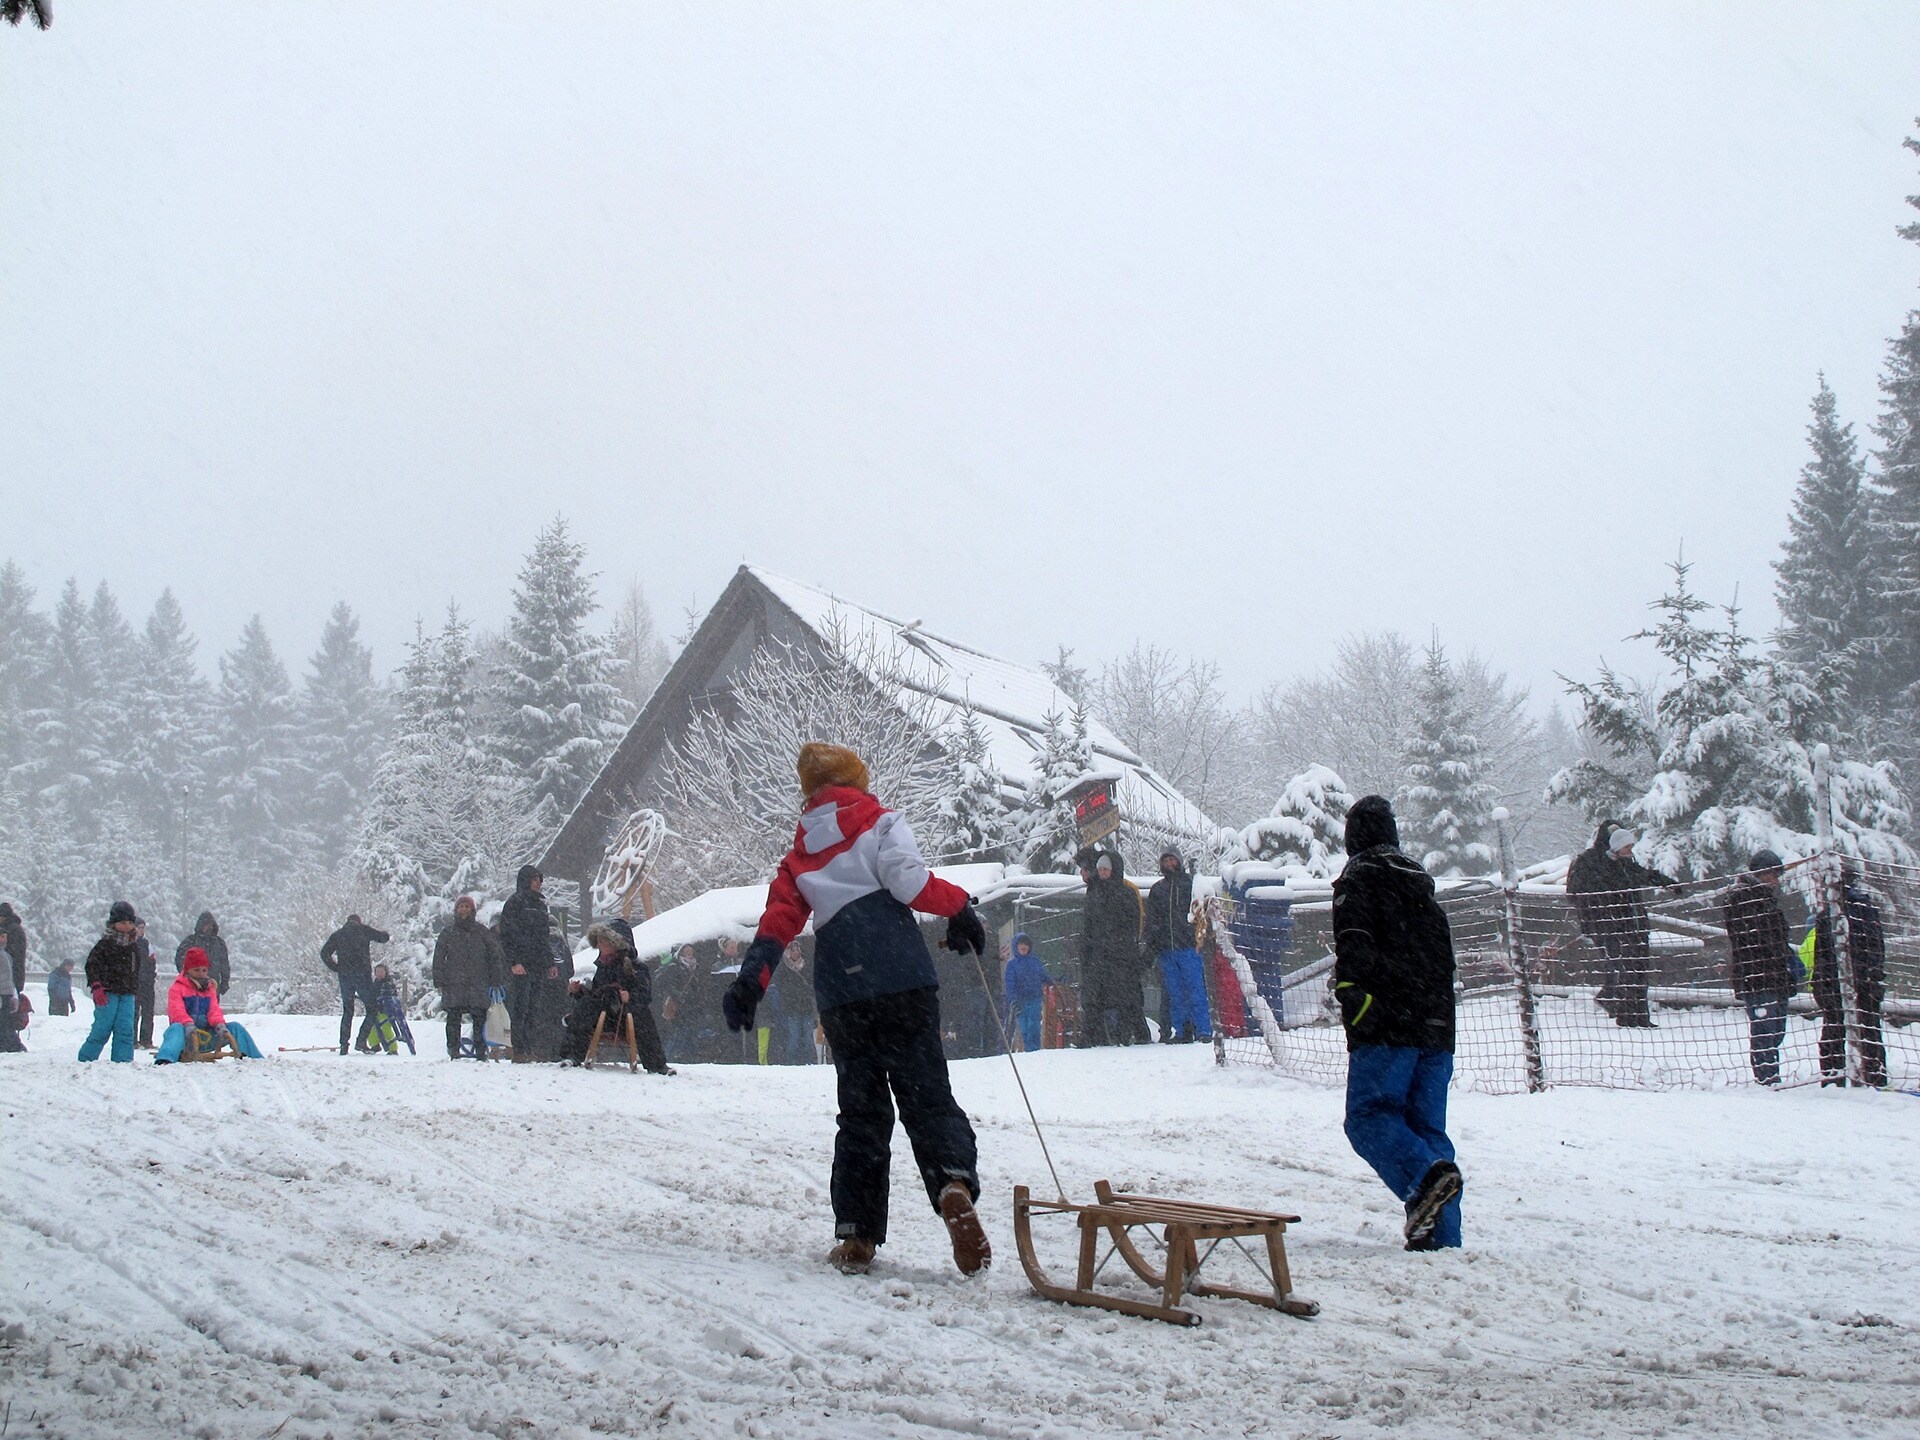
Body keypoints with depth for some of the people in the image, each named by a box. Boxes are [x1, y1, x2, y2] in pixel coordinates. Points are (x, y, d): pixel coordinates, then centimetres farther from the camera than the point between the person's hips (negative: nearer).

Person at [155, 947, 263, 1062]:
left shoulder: (210, 989, 21)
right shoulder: (177, 988, 4)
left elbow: (214, 1010, 8)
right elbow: (177, 1010, -13)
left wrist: (220, 1025, -16)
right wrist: (188, 1025, -33)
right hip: (187, 1035, -5)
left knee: (235, 1027, -10)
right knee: (176, 1028, -40)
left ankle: (255, 1058, -12)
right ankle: (165, 1060, -66)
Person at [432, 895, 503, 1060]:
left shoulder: (481, 931, 10)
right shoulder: (448, 933, 12)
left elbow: (494, 954, 11)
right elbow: (438, 958, 11)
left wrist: (495, 979, 3)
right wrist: (439, 981, 2)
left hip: (478, 984, -1)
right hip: (454, 984, 1)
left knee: (480, 1017, -7)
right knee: (453, 1018, -2)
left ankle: (480, 1051, -2)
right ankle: (453, 1051, 4)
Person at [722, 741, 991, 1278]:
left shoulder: (800, 854, 23)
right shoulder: (879, 823, 10)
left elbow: (779, 918, 13)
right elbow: (908, 880, -6)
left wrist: (749, 983, 11)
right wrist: (960, 907, 6)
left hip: (839, 992, 4)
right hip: (902, 980, -4)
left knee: (861, 1111, 11)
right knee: (928, 1097, -5)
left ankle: (856, 1235, 4)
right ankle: (955, 1184, -31)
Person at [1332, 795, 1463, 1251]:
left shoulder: (1357, 882, 0)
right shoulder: (1420, 884, 22)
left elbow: (1354, 952, -13)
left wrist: (1351, 997, -10)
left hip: (1387, 1028, -7)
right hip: (1437, 1026, 7)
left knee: (1369, 1117, -7)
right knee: (1428, 1124, 7)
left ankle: (1425, 1178, -30)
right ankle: (1442, 1233, 0)